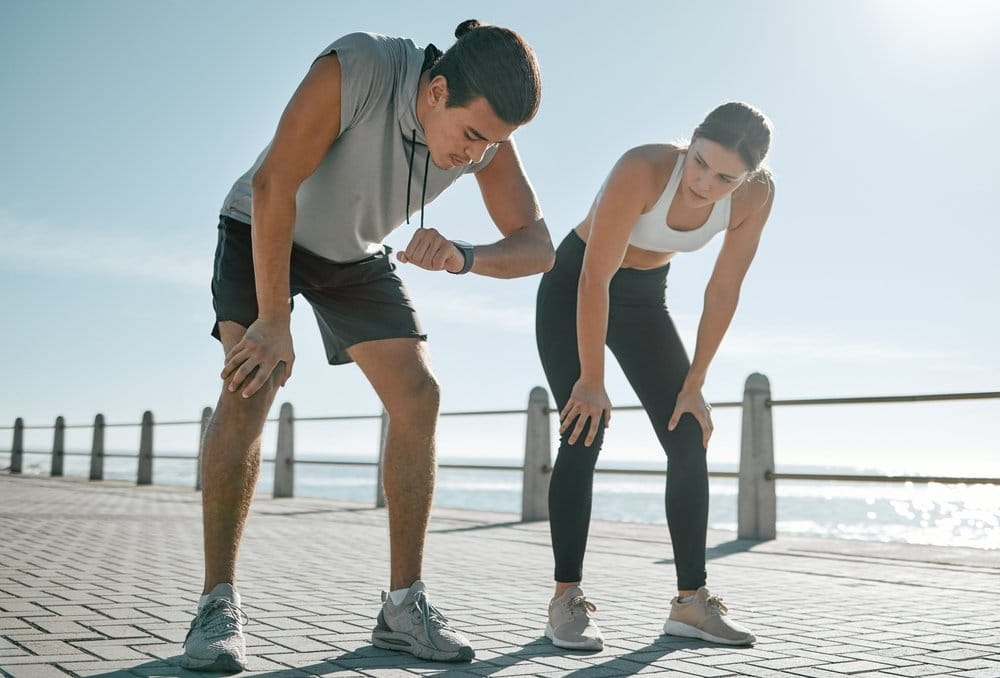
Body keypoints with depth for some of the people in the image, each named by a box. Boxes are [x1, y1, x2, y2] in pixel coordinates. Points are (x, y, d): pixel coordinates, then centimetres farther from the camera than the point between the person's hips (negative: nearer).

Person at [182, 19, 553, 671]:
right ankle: (219, 605, -18)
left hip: (356, 251, 4)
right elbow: (272, 185, -33)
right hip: (262, 230, -4)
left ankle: (404, 605, -4)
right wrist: (273, 322, -30)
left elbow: (538, 246, -20)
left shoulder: (487, 133, -21)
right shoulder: (355, 68, -36)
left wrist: (462, 256, -42)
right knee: (250, 384, -25)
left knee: (418, 397, -10)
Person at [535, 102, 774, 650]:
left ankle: (691, 600, 3)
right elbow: (594, 279, -31)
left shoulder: (755, 195, -18)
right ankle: (566, 600, -10)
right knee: (583, 433, -18)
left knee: (689, 440, -4)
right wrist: (591, 381, -27)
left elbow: (723, 292, -10)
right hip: (573, 291, -5)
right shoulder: (643, 170, -33)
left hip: (643, 300, 5)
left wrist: (693, 386, -9)